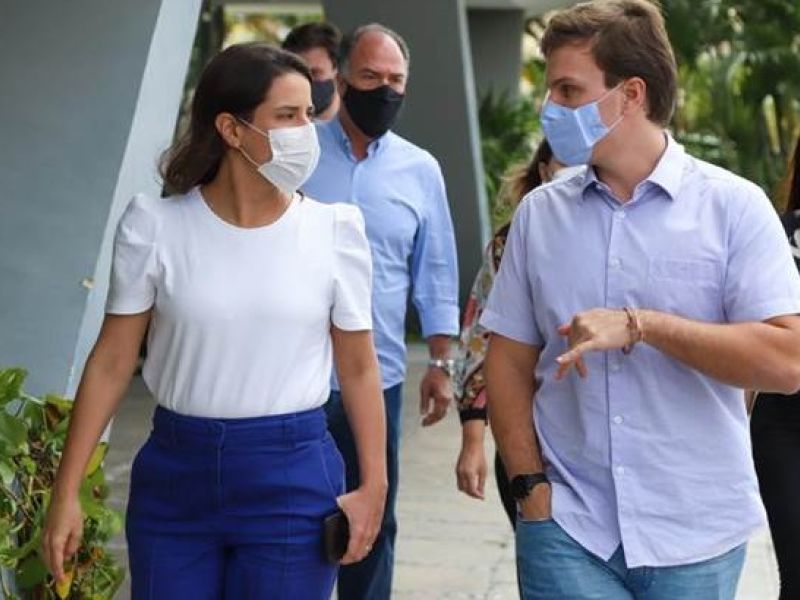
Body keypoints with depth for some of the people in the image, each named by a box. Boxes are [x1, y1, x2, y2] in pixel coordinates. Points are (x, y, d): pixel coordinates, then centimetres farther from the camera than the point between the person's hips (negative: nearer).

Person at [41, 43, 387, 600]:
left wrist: (374, 484, -4)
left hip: (293, 476, 0)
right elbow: (112, 362, -1)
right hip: (173, 473, 1)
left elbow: (359, 368, 3)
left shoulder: (335, 229, -4)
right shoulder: (155, 224, -5)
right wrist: (67, 492, -2)